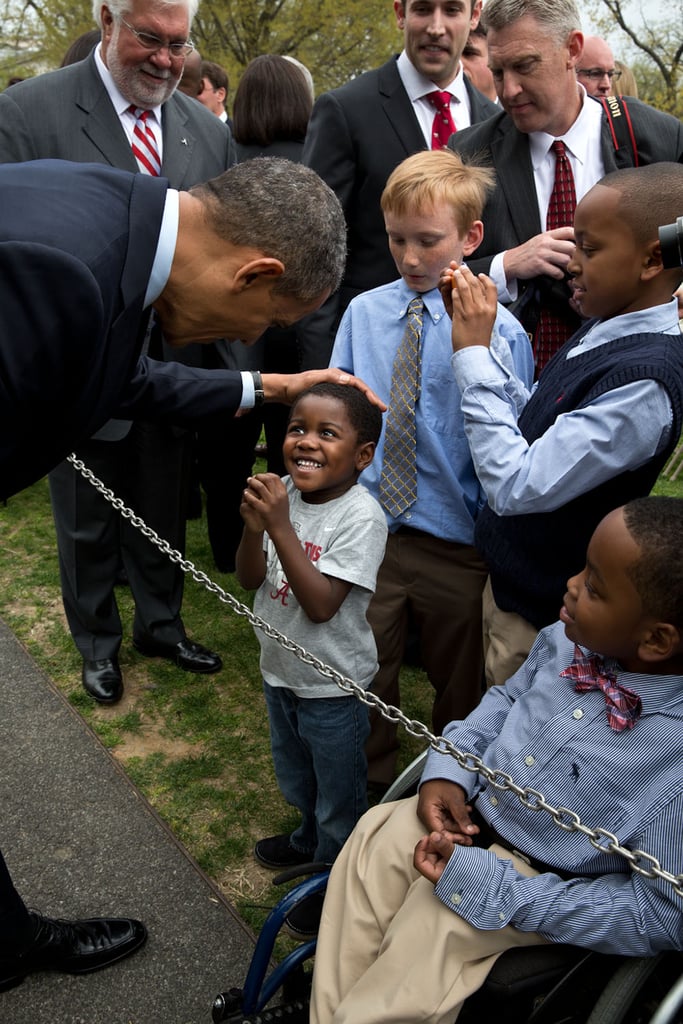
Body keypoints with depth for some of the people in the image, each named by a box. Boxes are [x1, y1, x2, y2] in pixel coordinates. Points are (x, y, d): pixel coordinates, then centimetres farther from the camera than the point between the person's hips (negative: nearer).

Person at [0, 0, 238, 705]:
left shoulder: (208, 131, 5)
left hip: (174, 368, 4)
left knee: (163, 515, 19)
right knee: (87, 526, 15)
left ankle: (161, 626, 42)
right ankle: (98, 645, 38)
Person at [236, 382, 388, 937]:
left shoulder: (361, 516, -27)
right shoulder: (283, 495, -10)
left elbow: (321, 604, -31)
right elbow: (250, 580, -6)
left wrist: (280, 526, -35)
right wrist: (253, 527, -26)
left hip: (333, 684, -6)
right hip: (282, 668, 7)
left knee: (339, 793, 17)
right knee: (295, 777, 31)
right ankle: (311, 838, 58)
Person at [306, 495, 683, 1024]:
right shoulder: (566, 641, -14)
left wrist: (492, 887, -24)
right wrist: (447, 771, -9)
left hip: (542, 883, -5)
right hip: (465, 810, 6)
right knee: (372, 841, -8)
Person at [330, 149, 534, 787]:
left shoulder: (499, 331, -11)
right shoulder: (363, 312, 0)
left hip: (457, 544, -2)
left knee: (459, 687, 19)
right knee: (363, 677, 19)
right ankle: (370, 787, 46)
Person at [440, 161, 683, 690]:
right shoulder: (604, 329, -2)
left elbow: (517, 486, -31)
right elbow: (531, 421, 6)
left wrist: (473, 352, -25)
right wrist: (477, 341, -6)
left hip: (541, 621, -8)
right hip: (509, 582, 8)